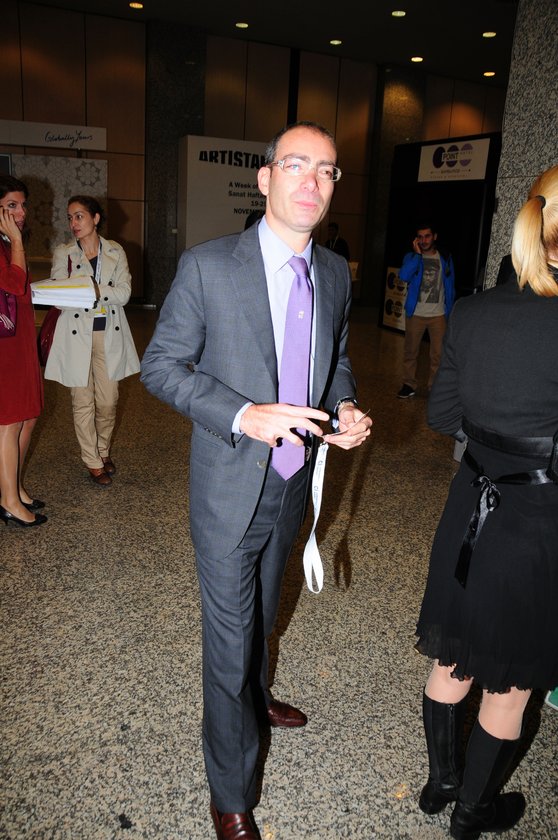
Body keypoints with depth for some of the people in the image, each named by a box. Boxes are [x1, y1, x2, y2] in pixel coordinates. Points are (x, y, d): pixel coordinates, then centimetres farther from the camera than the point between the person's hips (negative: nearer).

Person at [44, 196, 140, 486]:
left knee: (108, 401, 5)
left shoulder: (115, 252, 5)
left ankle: (103, 451, 30)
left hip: (109, 334, 1)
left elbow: (124, 293, -6)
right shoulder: (63, 253, 4)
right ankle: (93, 462, 17)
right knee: (83, 402, 2)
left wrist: (97, 291, -22)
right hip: (77, 335, -1)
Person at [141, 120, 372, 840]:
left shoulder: (336, 274, 1)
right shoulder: (206, 266, -15)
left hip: (294, 482, 6)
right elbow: (161, 365, -12)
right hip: (230, 488, -5)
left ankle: (254, 696, 58)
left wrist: (346, 409, -8)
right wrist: (243, 416, -26)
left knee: (263, 608, 28)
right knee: (230, 636, 6)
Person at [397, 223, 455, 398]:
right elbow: (404, 276, -15)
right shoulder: (411, 256, 4)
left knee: (438, 354, -1)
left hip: (438, 315, 0)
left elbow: (451, 287, 12)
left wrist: (449, 310, 6)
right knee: (410, 352, 5)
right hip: (415, 314, 0)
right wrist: (418, 254, -13)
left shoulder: (445, 259, 7)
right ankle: (409, 385, 17)